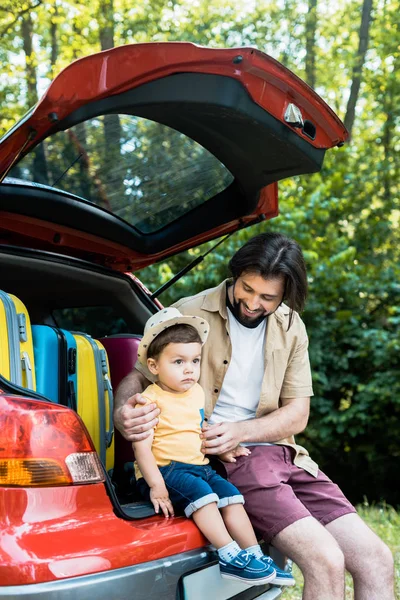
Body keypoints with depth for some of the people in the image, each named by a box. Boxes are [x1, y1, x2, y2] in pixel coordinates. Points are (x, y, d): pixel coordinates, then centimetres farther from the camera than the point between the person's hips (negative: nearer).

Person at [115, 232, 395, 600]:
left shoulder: (291, 327, 10)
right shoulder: (191, 315, -4)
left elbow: (297, 415, 7)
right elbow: (138, 376, 4)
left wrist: (241, 431, -12)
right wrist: (123, 413, -20)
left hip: (282, 455, 5)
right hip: (225, 461, -5)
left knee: (377, 560, -7)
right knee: (326, 562, -24)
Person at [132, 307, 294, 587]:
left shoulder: (197, 392, 12)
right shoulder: (151, 400, -13)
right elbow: (142, 446, -18)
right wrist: (156, 485, -24)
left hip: (199, 466, 8)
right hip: (165, 469, -8)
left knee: (231, 496, -8)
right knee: (202, 493, -29)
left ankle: (255, 556, -3)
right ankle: (231, 557, -27)